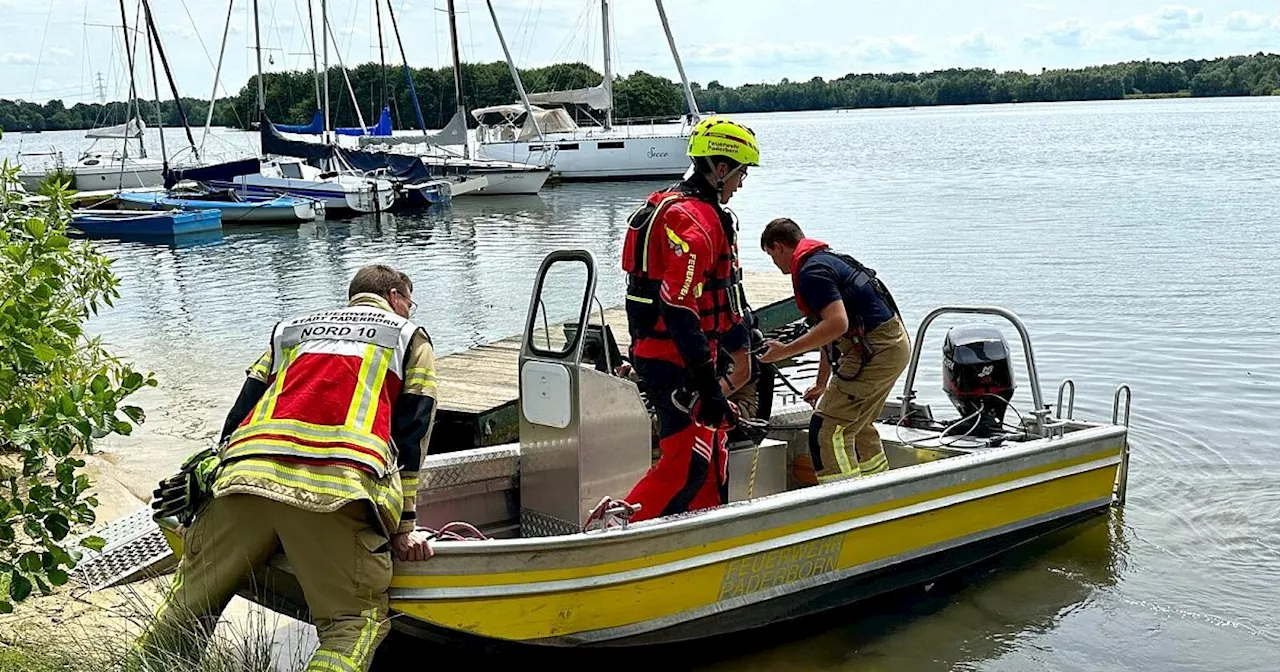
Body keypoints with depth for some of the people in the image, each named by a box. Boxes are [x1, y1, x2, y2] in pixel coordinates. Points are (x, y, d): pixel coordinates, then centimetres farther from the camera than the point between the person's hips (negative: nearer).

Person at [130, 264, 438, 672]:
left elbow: (239, 413, 28)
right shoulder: (410, 338, 23)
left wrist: (227, 477, 33)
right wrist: (404, 526, 11)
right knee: (355, 620, 0)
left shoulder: (291, 329, 34)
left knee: (190, 600, 19)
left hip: (246, 475, 4)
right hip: (338, 487, -4)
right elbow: (412, 437, 13)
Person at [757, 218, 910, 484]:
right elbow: (831, 332, 25)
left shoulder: (811, 271, -13)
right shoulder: (826, 259, 20)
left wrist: (786, 350, -19)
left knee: (828, 429, -8)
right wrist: (822, 384, 30)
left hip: (876, 349, -11)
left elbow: (837, 324, -26)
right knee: (857, 425, 23)